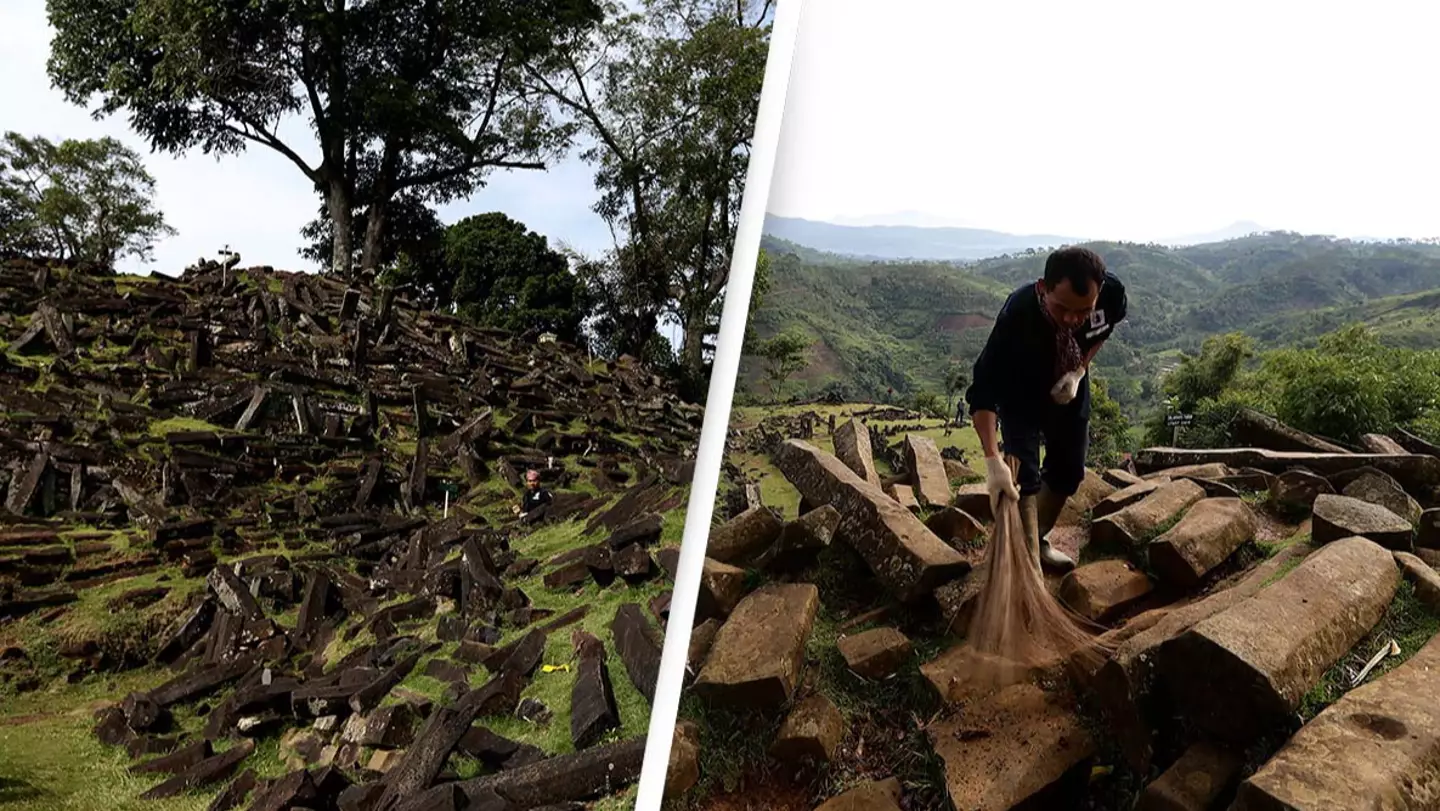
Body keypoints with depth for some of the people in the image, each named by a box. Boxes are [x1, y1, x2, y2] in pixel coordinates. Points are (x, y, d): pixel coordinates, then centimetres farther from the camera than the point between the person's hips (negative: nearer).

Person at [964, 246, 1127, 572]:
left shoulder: (1112, 292, -30)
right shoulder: (1017, 315, -42)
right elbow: (983, 392, -42)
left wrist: (1080, 369, -19)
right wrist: (993, 460, -52)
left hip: (1067, 386, 4)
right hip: (1018, 392, -4)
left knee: (1069, 472, 13)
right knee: (1025, 477, -14)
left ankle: (1037, 541, 34)